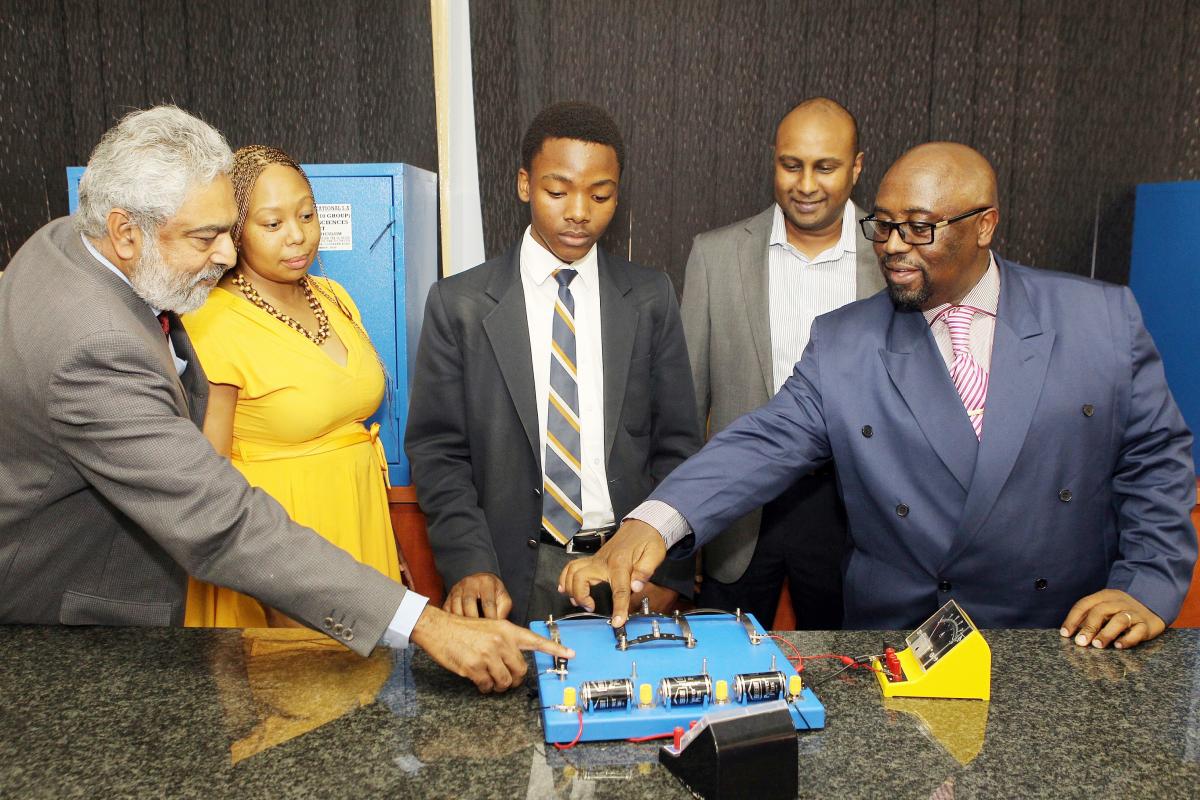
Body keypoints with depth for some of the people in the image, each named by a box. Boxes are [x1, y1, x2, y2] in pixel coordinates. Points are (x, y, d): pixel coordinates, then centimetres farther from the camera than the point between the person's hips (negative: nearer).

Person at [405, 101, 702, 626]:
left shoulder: (652, 298, 2)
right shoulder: (459, 304, -3)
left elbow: (676, 445, 3)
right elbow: (437, 450, -3)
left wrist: (668, 569, -6)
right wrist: (469, 563, -15)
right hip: (514, 577, -1)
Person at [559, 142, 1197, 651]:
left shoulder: (1103, 318, 0)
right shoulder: (841, 344, -3)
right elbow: (765, 446, -12)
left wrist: (1148, 586, -7)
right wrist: (656, 521, -28)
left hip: (1074, 645, 1)